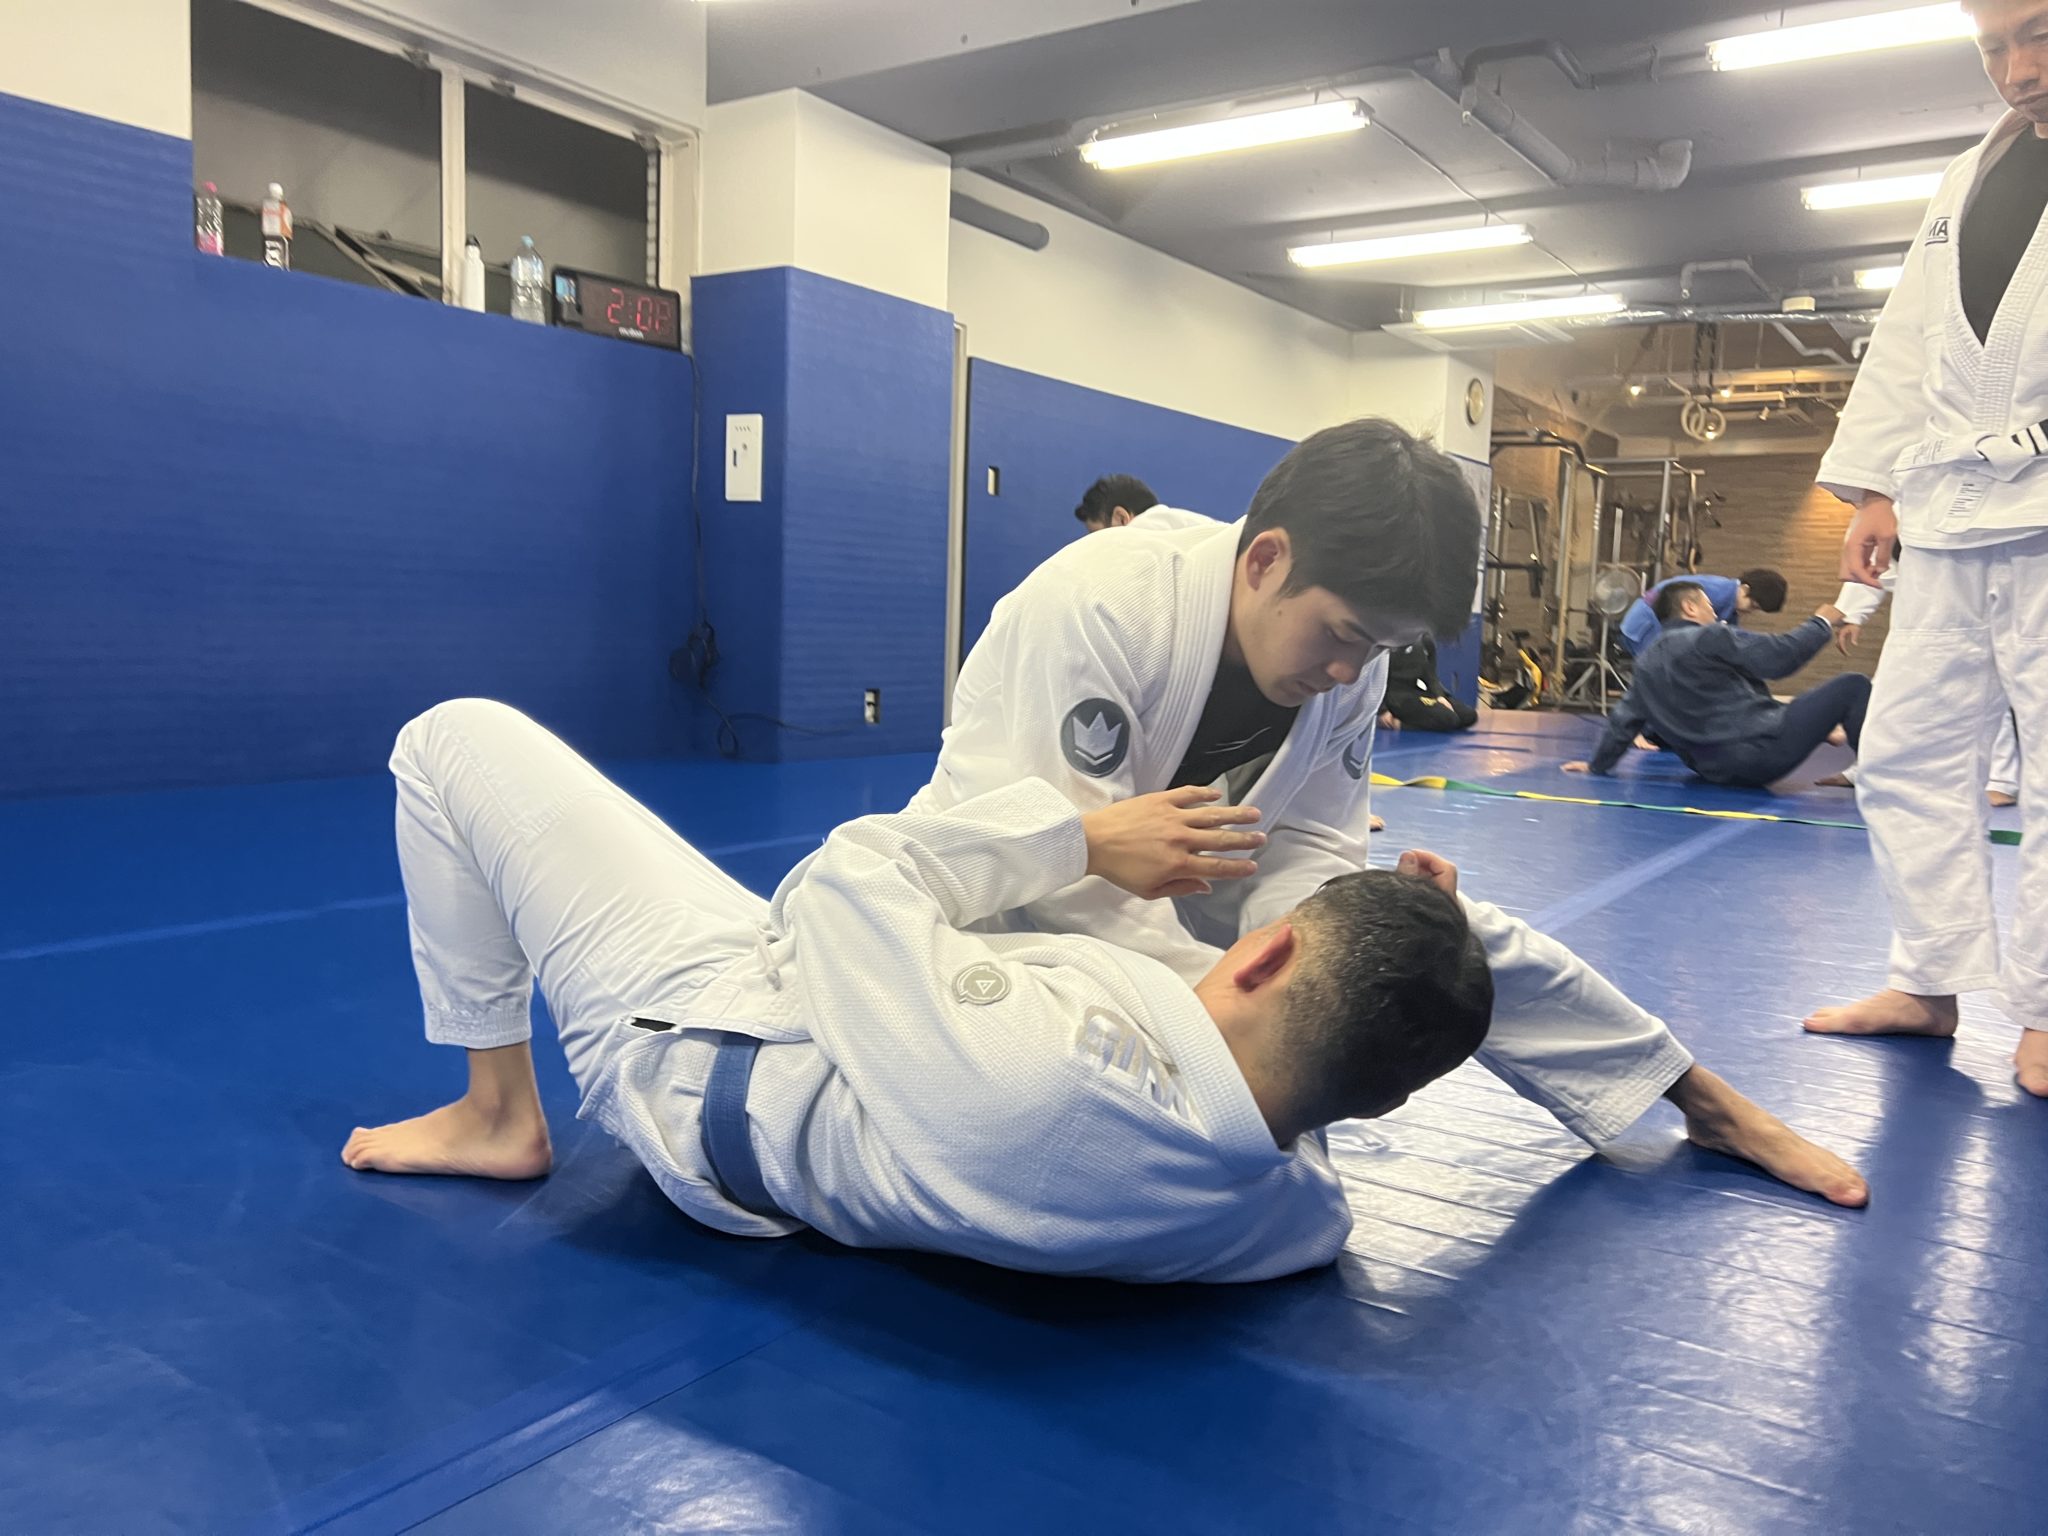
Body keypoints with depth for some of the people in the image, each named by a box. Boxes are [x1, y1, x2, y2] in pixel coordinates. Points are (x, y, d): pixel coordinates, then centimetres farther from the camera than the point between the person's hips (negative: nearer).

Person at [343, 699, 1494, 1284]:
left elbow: (853, 876, -27)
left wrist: (1083, 838, -17)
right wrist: (1413, 956, -8)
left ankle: (498, 1116, 17)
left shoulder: (1033, 1086, -46)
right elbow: (1288, 1100, 2)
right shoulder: (1304, 1223, -24)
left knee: (460, 738, 2)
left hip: (697, 1039, -6)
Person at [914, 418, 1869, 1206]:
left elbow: (1308, 848, -9)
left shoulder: (1344, 661, -12)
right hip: (1013, 906, -3)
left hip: (1182, 894, 4)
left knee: (1447, 933, -5)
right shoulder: (1092, 609, -35)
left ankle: (1710, 1106, 17)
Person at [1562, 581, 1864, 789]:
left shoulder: (1646, 664, 13)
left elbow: (1625, 718, 19)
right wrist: (1822, 623, 5)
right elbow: (1780, 655, -11)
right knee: (1853, 686, 0)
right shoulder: (1710, 637, -7)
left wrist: (1598, 764, 29)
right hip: (1760, 749, -8)